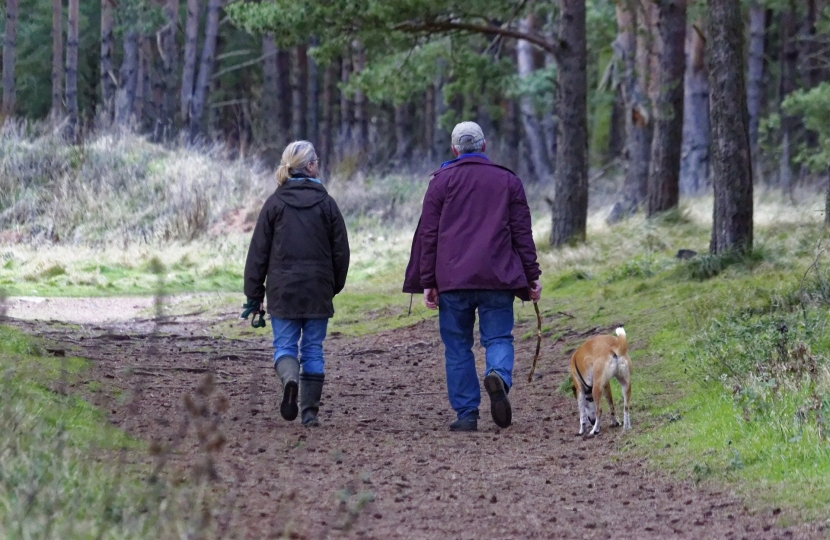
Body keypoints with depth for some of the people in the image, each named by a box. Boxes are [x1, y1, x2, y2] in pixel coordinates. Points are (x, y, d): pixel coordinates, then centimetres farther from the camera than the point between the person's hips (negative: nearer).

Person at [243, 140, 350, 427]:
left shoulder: (275, 203, -2)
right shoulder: (326, 203, 0)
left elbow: (258, 251, -1)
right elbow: (341, 250, 3)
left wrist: (254, 294, 5)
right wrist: (335, 286, 16)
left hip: (283, 290, -1)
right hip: (318, 291, 1)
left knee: (284, 344, 6)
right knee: (313, 349, 8)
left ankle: (290, 378, -26)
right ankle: (310, 412, 6)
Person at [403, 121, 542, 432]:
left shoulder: (442, 181, 6)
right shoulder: (508, 181, 10)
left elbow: (428, 235, 3)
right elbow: (523, 234, 8)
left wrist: (427, 282, 4)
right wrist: (532, 277, 11)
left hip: (452, 279, -1)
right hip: (497, 279, 1)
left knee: (458, 347, 6)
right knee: (498, 337, 5)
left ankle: (466, 414, 2)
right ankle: (499, 376, -27)